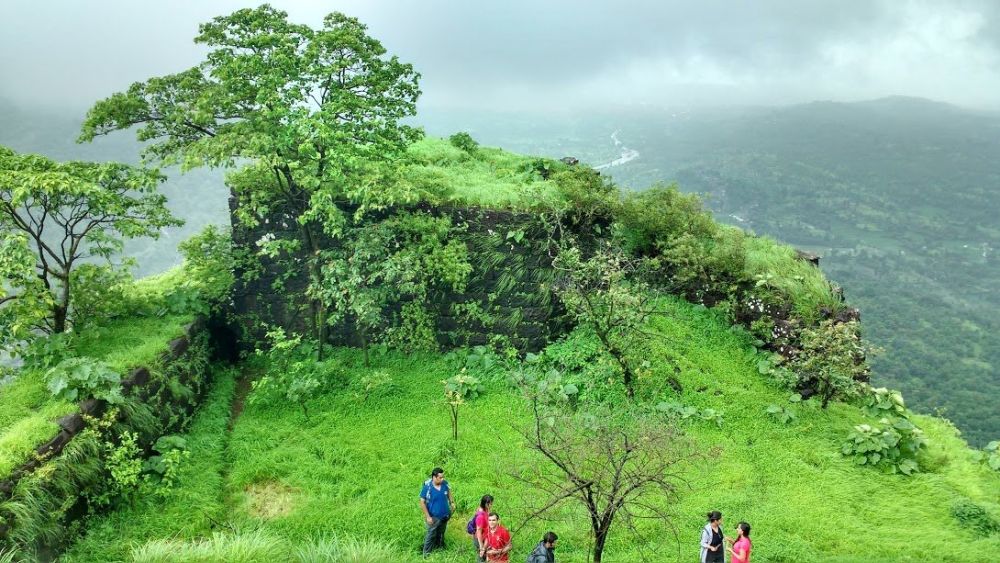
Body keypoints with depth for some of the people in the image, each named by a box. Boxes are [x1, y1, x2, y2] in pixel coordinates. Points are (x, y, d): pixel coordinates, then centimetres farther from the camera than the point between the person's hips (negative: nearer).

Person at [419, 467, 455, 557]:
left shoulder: (444, 483, -14)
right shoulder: (427, 487, -27)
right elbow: (422, 502, -18)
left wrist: (452, 502, 3)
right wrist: (427, 517, -18)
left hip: (445, 515, 5)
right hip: (434, 517, -5)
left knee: (441, 535, 25)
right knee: (431, 536, 10)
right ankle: (426, 554, 30)